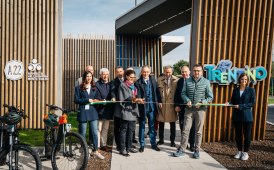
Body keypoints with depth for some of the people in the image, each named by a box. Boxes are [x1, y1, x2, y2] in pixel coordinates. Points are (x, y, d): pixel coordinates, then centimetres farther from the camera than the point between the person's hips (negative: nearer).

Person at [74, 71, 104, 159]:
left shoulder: (94, 88, 13)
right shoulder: (79, 88, 1)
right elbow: (76, 100, -5)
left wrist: (95, 101, -3)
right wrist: (87, 100, -15)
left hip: (93, 112, 3)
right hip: (83, 112, -3)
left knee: (95, 132, 1)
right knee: (82, 133, 6)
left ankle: (96, 151, 12)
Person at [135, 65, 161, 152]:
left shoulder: (153, 80, 4)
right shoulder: (138, 82, -7)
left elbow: (157, 91, 6)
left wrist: (159, 101, 1)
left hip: (152, 106, 3)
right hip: (142, 106, -3)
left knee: (152, 126, 12)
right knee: (142, 126, 9)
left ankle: (153, 143, 24)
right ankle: (142, 145, 21)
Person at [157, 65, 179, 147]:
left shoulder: (176, 80, -3)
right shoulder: (159, 80, 3)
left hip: (171, 105, -1)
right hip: (161, 104, 2)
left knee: (172, 124, 9)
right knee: (161, 123, 11)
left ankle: (172, 141, 23)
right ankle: (161, 139, 27)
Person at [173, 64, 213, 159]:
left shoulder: (206, 82, -2)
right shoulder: (187, 81, 3)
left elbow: (210, 97, 0)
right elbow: (183, 93, 6)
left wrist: (202, 103, -14)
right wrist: (187, 100, -13)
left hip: (200, 109, -1)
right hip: (189, 109, 1)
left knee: (198, 131, 8)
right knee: (185, 130, 4)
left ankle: (197, 150, 21)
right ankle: (182, 149, 13)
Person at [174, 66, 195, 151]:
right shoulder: (180, 81, 5)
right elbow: (176, 94, 5)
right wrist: (176, 105, -3)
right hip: (181, 107, 3)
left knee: (192, 127, 8)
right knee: (182, 126, 9)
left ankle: (192, 144, 20)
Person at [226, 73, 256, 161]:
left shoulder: (251, 90, -3)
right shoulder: (235, 90, 6)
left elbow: (253, 103, -9)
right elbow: (233, 101, 8)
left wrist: (240, 106, -17)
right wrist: (229, 103, -14)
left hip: (247, 116, -3)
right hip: (236, 116, 3)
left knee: (247, 135, 5)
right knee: (238, 134, 10)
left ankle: (245, 152, 21)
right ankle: (239, 151, 26)